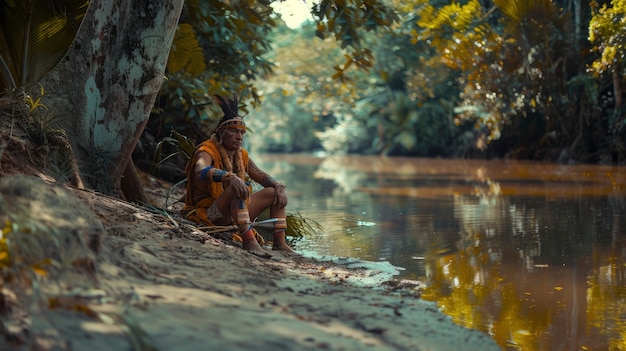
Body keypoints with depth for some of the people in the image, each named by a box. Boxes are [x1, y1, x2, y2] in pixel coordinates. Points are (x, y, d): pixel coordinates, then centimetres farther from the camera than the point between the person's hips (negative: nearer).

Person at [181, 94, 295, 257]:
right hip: (209, 212, -9)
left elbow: (260, 175, 17)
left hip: (234, 213, 9)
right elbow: (201, 171, -36)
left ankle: (279, 242, -5)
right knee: (240, 188, -35)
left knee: (275, 192, 4)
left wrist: (278, 187, -6)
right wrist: (230, 177, -53)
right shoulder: (207, 151, -13)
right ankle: (249, 240, -48)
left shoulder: (241, 154, 12)